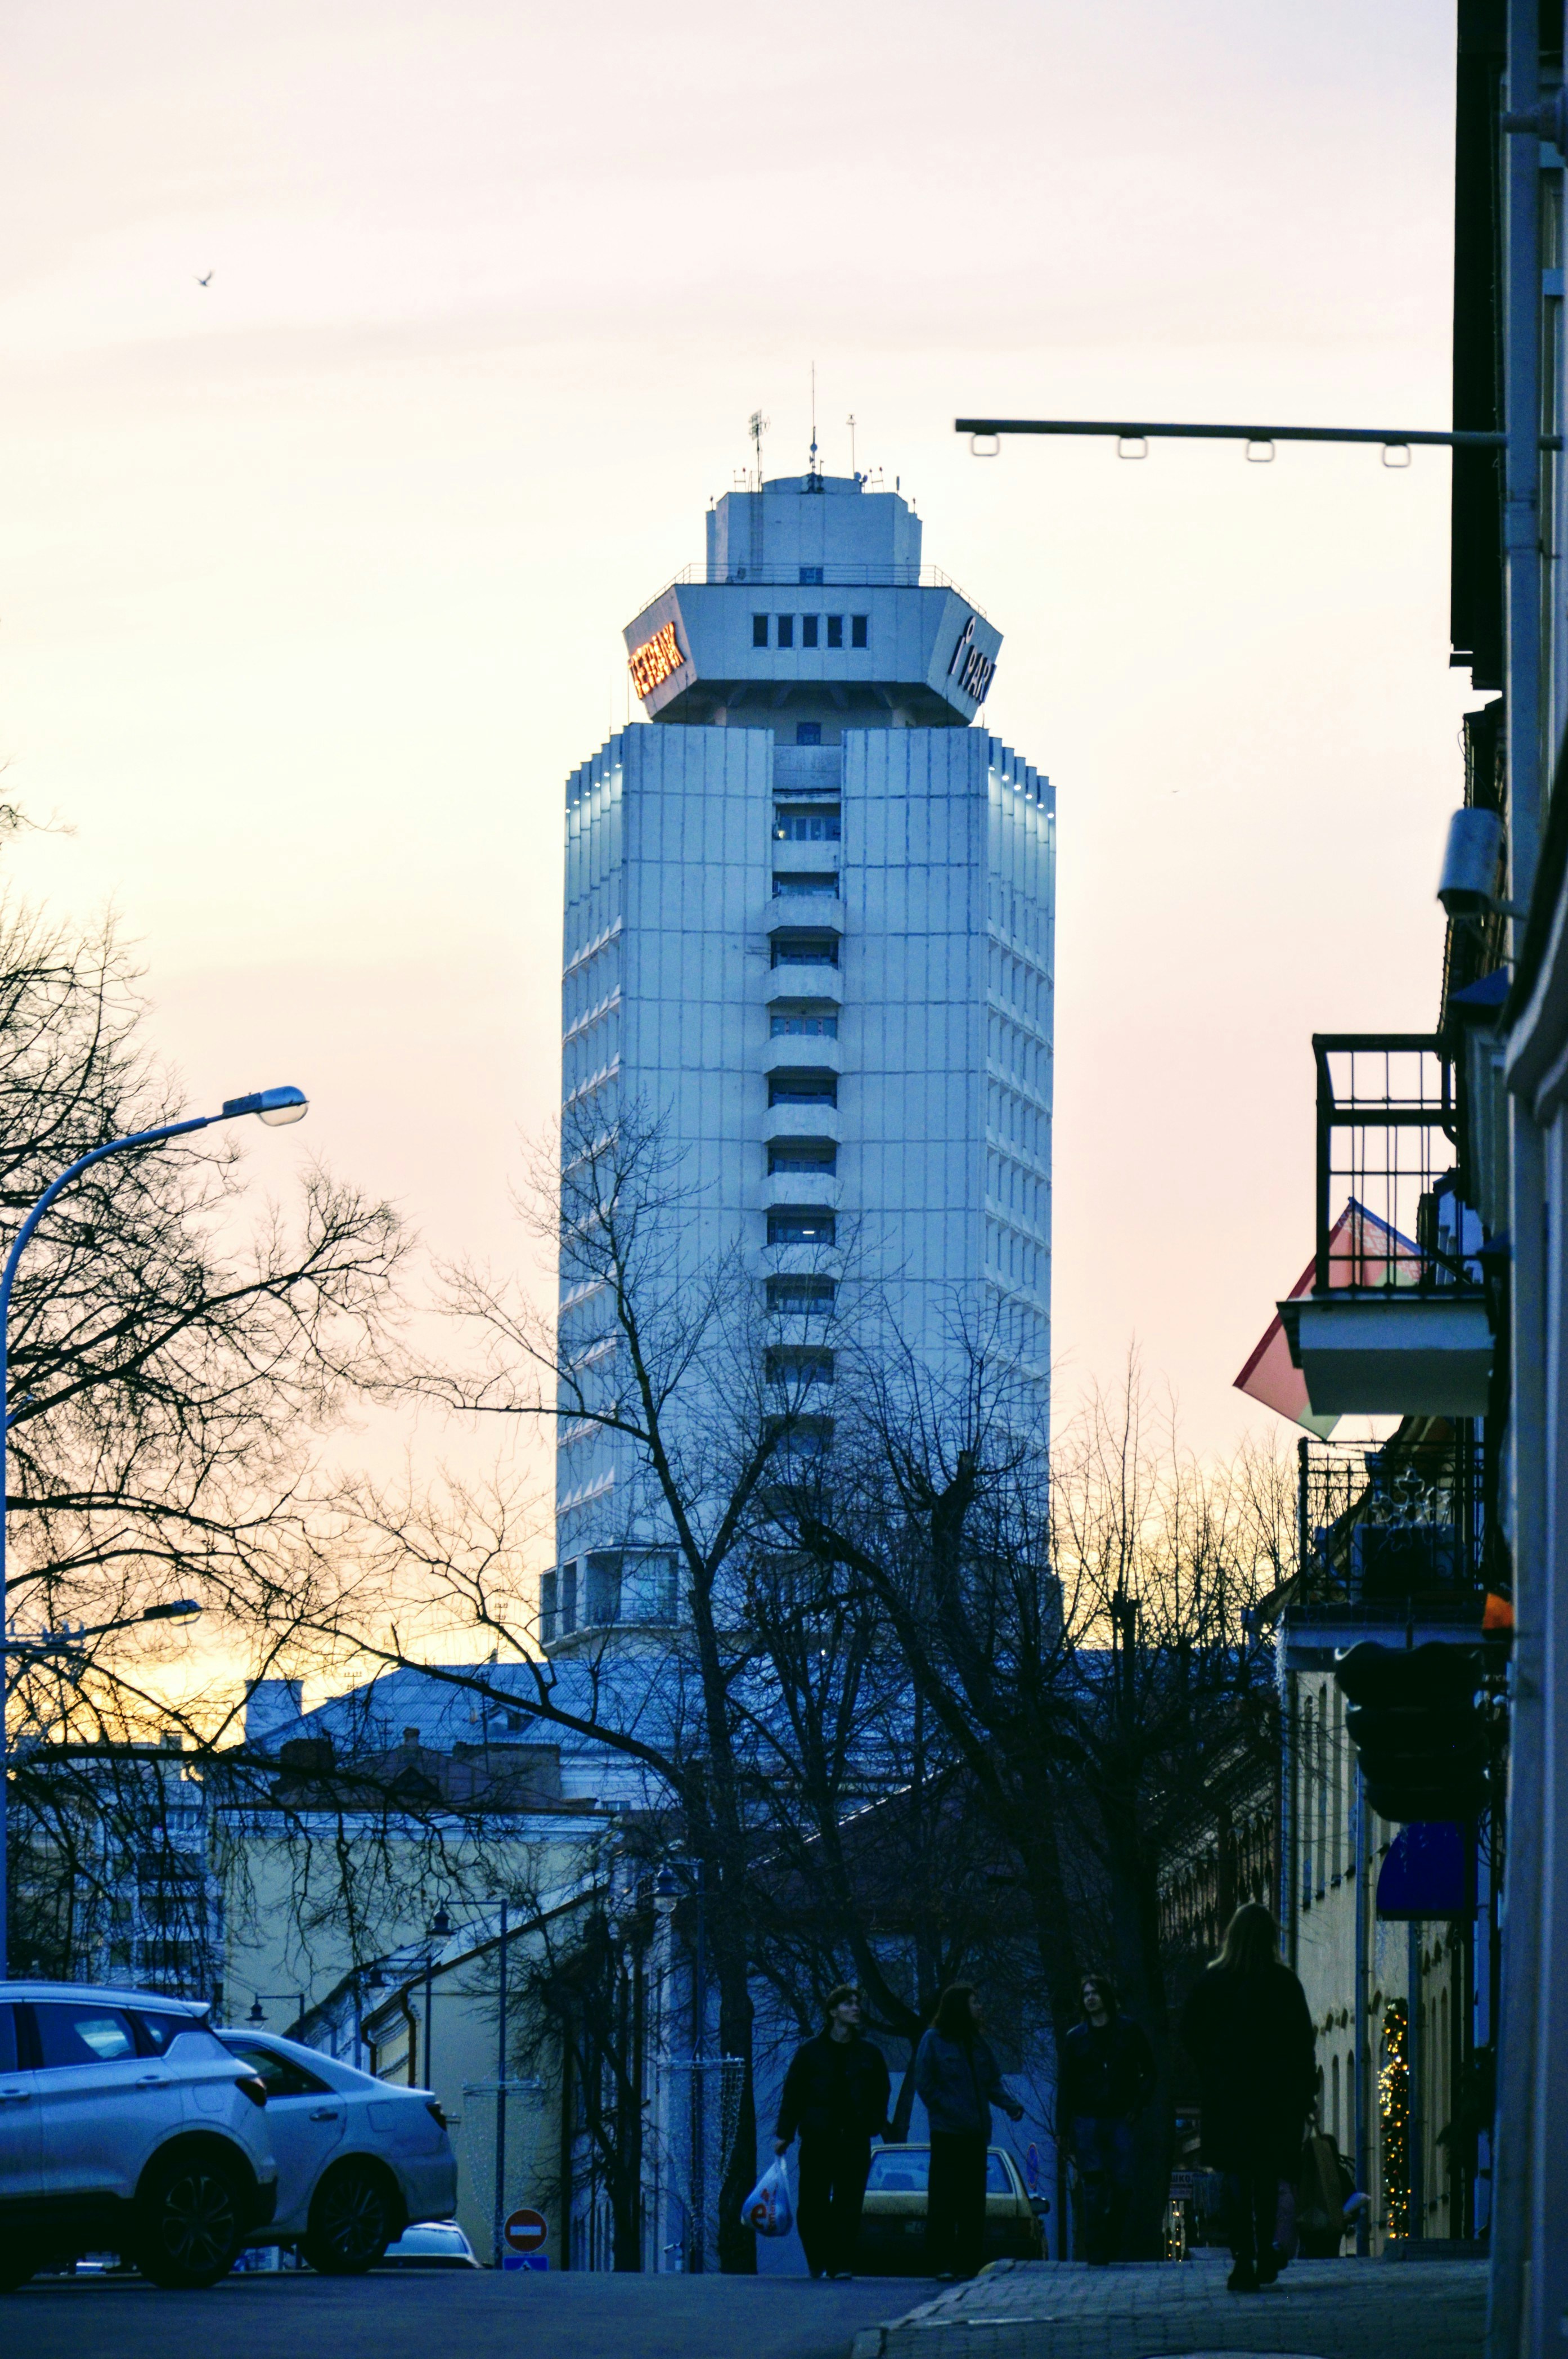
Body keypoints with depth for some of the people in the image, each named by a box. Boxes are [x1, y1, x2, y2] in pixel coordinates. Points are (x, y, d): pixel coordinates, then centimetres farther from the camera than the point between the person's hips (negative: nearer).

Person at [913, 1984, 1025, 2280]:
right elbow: (925, 2086, -3)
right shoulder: (934, 2041, -1)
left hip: (975, 2133, 5)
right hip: (946, 2133, -5)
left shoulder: (979, 2043, 14)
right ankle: (941, 2263, -3)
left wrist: (1011, 2105, -5)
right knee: (943, 2201, -5)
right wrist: (945, 2111, -12)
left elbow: (992, 2084, 11)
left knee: (973, 2201, 5)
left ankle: (969, 2263, 8)